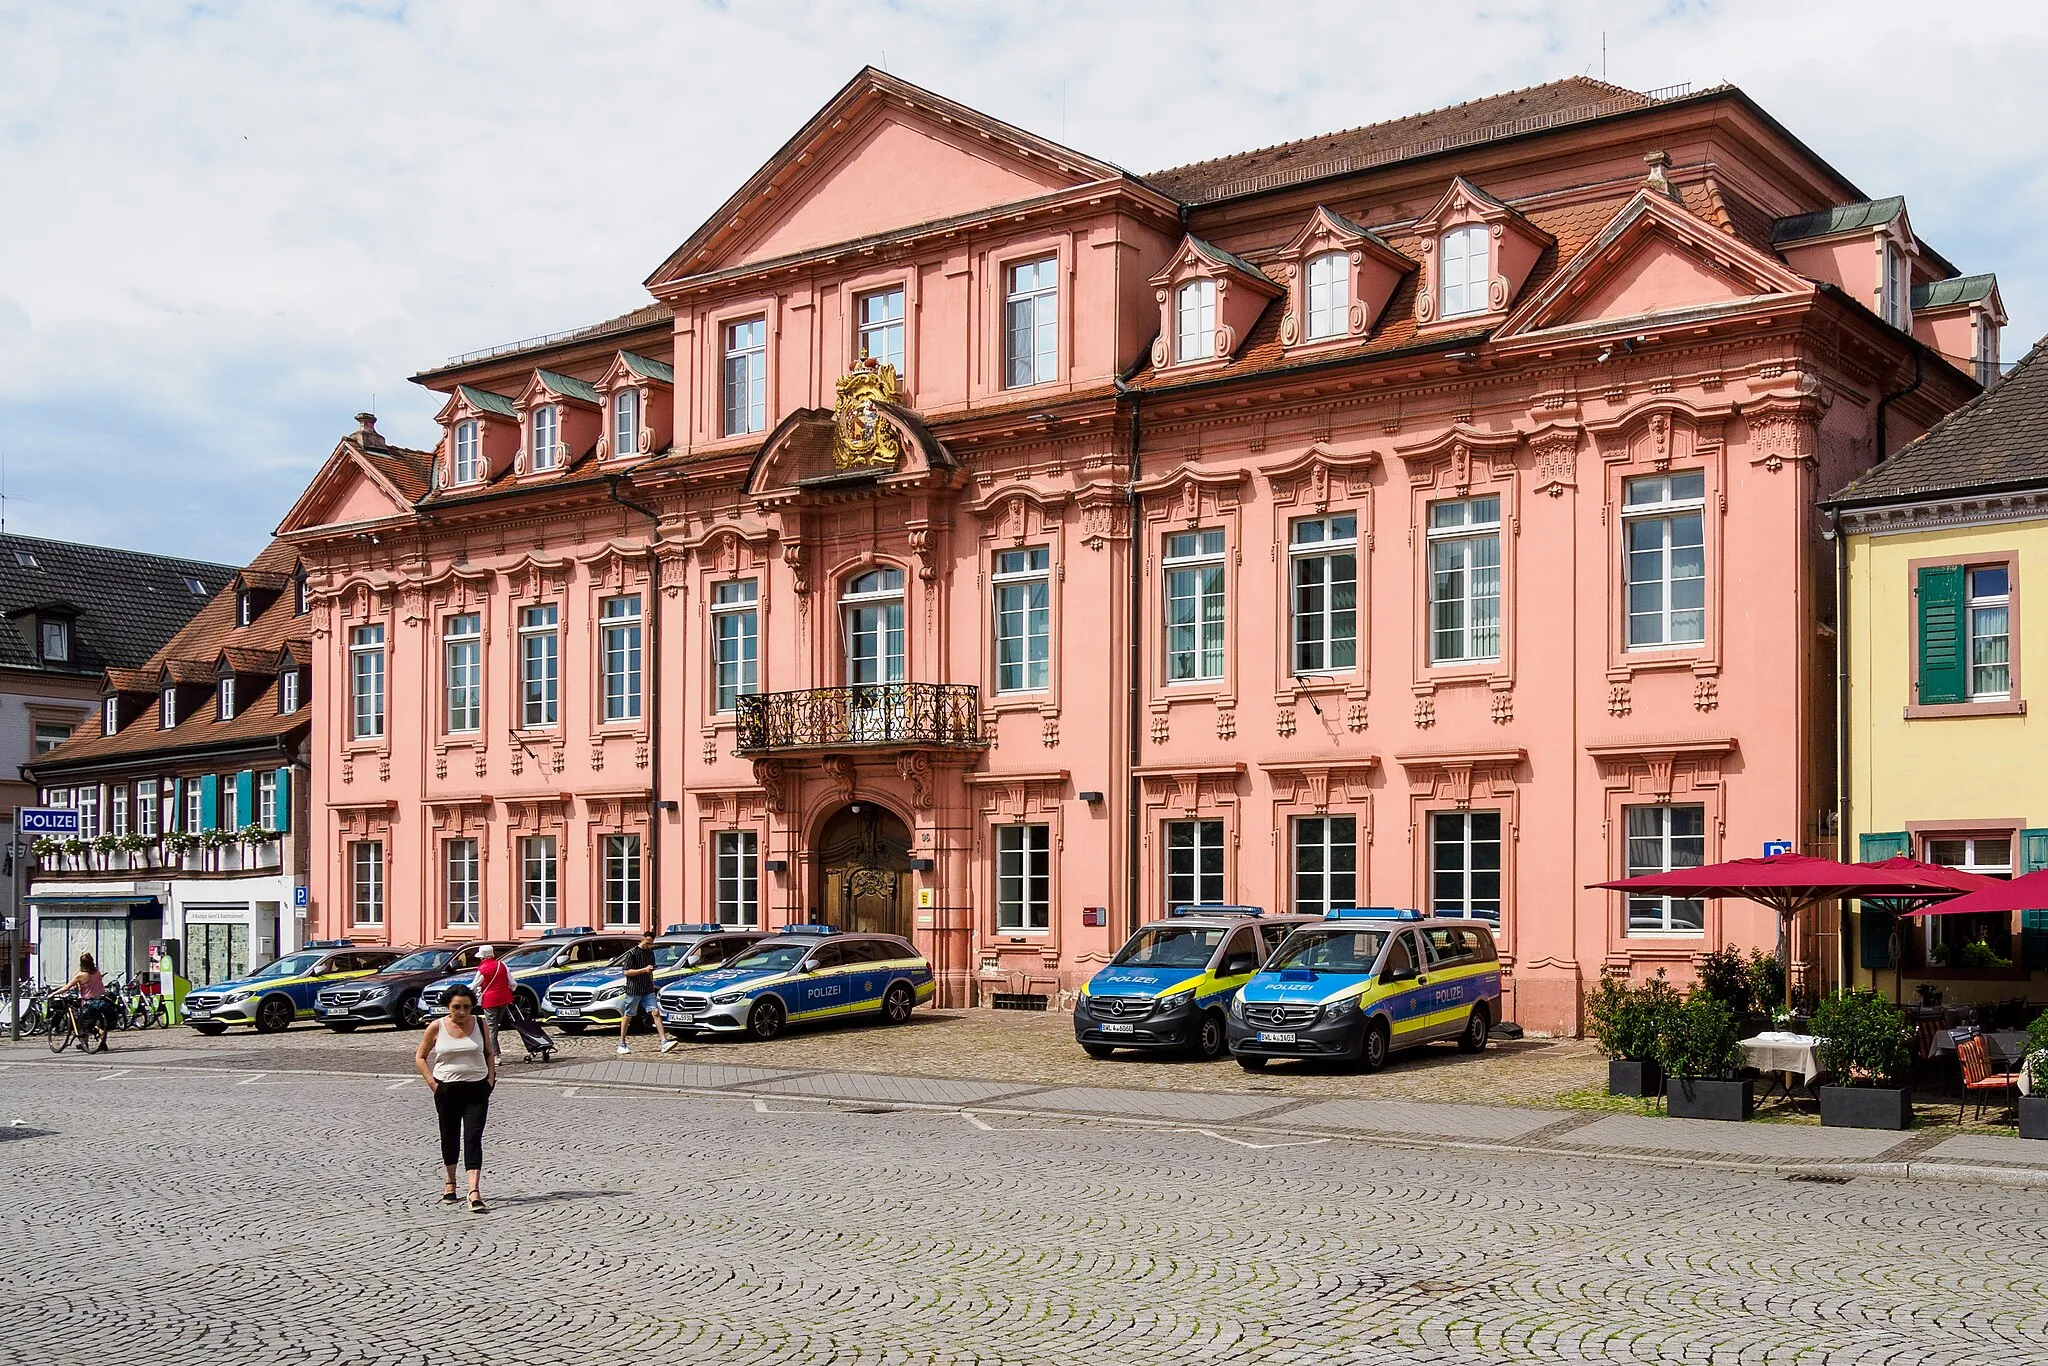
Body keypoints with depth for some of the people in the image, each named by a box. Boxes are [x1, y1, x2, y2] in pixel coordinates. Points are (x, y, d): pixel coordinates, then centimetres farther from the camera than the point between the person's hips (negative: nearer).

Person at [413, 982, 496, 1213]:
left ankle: (475, 1192, -20)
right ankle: (450, 1183, 37)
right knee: (450, 1138, 14)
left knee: (473, 1138, -11)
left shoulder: (479, 1023, 0)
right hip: (447, 1089, 0)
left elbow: (489, 1053, 13)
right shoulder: (436, 1027, -5)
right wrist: (432, 1083, -5)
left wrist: (491, 1079, 1)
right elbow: (420, 1057, 5)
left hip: (477, 1089, 0)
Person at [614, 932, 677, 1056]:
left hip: (647, 990, 5)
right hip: (633, 990, -5)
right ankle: (622, 1044, 16)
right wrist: (644, 970, -21)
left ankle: (664, 1042, -13)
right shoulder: (632, 953, -8)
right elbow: (627, 972, -14)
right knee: (627, 1017, 4)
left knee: (655, 1012, -7)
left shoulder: (650, 952, 12)